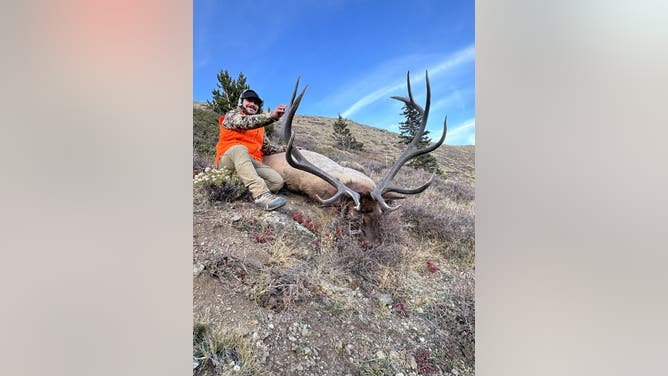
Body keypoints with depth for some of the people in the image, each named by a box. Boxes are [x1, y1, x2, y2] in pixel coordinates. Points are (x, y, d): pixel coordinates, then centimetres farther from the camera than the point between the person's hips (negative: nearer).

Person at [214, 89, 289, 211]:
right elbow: (245, 122, -14)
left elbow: (268, 148, 25)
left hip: (252, 162, 5)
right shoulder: (231, 115, 10)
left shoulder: (259, 127, 28)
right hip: (228, 159, -5)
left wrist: (287, 148, 11)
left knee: (277, 181, -19)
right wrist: (271, 116, -29)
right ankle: (261, 194, -56)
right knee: (240, 148, -41)